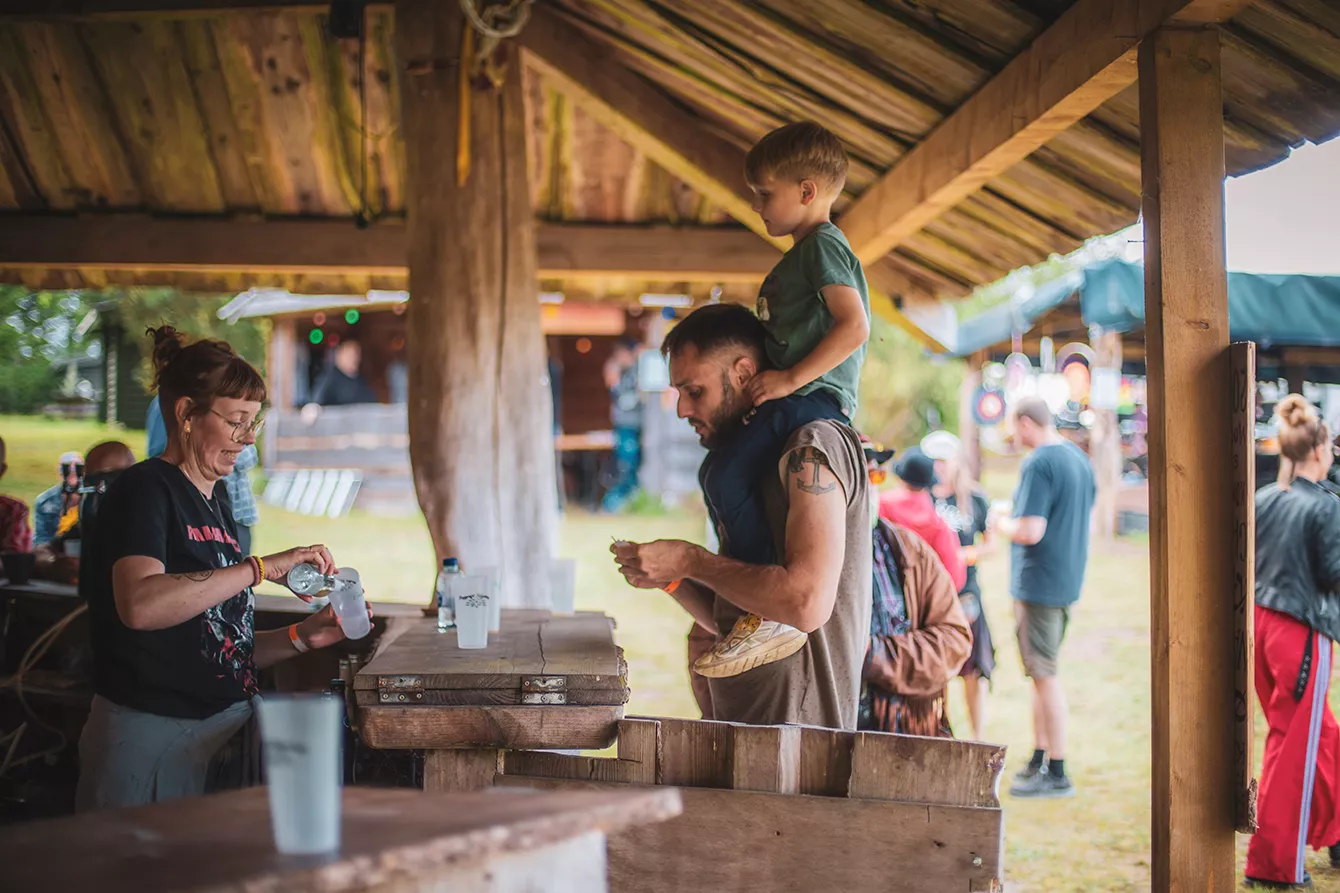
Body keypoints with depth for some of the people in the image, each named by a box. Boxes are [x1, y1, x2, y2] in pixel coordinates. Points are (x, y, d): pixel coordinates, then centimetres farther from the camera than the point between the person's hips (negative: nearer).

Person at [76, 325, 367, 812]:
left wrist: (302, 636, 1)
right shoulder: (144, 490, -9)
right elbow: (140, 605, -30)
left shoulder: (216, 499, 16)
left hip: (227, 729, 8)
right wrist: (263, 567, -28)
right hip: (151, 737, -8)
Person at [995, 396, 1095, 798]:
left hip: (1038, 582, -9)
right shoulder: (1080, 459, 11)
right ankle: (1038, 760, 25)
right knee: (1041, 672, 17)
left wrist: (1001, 524, -5)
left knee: (1044, 674, -4)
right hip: (1069, 580, 9)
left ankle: (1057, 774, 1)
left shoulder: (1038, 464, -18)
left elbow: (1030, 532, -24)